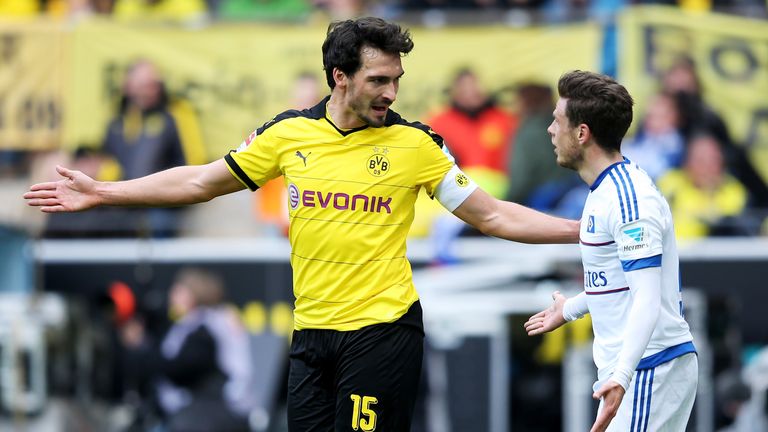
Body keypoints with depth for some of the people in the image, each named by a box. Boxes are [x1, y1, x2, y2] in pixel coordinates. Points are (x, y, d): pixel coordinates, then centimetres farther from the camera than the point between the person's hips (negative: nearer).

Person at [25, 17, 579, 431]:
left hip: (383, 330, -3)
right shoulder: (289, 133, 3)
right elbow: (200, 182, 13)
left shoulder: (414, 143, -3)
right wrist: (100, 193, 13)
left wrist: (580, 230, -7)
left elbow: (493, 215, 1)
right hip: (311, 330, 3)